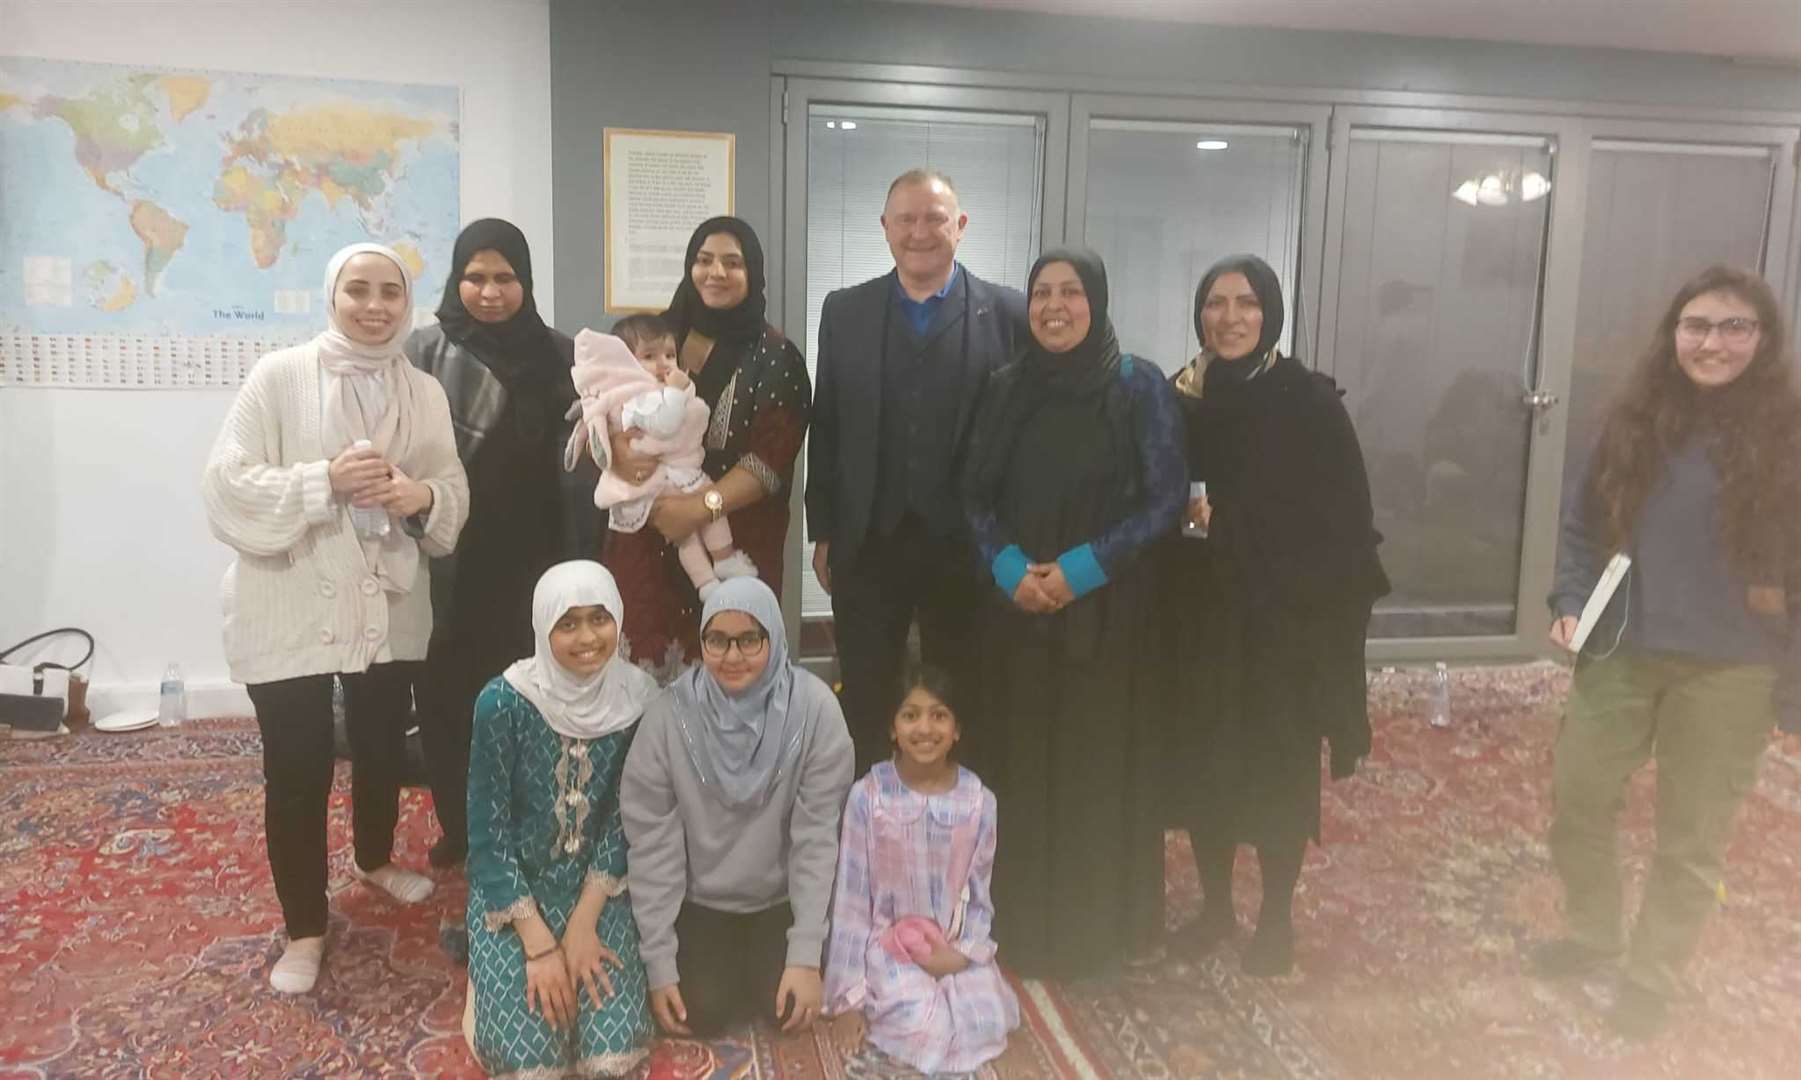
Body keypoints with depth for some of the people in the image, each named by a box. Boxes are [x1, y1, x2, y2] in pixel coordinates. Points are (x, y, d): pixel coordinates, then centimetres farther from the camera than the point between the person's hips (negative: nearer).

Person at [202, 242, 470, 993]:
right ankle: (304, 929, 20)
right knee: (297, 769, 2)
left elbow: (454, 496, 4)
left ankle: (375, 860, 47)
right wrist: (325, 481, -24)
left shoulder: (423, 392, 3)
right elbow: (228, 485, -12)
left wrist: (424, 497, -18)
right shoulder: (279, 375, -7)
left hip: (387, 605, 4)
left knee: (383, 747, 19)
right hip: (290, 609, -4)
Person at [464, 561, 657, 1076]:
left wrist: (584, 924, -12)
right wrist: (539, 944, -17)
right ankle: (493, 971, 16)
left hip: (600, 888, 2)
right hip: (513, 888, -2)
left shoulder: (639, 699, -11)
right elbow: (488, 834, -13)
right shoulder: (503, 702, -19)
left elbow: (625, 820, -4)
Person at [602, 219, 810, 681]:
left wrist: (703, 505, -21)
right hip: (646, 539, 3)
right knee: (642, 666, 0)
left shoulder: (776, 358, -1)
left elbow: (772, 459, -8)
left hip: (734, 546, -2)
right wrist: (615, 449, -13)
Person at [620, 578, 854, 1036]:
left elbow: (817, 834, -16)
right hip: (699, 900, 0)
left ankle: (770, 956, 22)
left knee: (787, 1009, -11)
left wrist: (805, 955, -17)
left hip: (783, 896, 0)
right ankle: (725, 961, 22)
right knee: (702, 1015, -11)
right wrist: (660, 964, -13)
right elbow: (651, 841, -14)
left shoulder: (814, 707, -21)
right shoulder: (670, 714, -20)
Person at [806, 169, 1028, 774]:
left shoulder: (1009, 313, -2)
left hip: (964, 546, -1)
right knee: (866, 707, 12)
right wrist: (823, 532, 6)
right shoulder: (844, 311, 5)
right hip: (867, 544, 2)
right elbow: (825, 427, 7)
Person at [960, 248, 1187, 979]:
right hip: (1016, 608, 3)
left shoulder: (1139, 386, -5)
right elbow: (975, 493, 6)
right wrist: (1009, 565, -12)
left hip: (1108, 610, -3)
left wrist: (1083, 568, -16)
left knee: (1100, 764, 5)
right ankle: (1024, 920, 27)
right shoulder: (1005, 387, 5)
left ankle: (1098, 927, 23)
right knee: (1023, 763, 10)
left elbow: (1167, 496, -8)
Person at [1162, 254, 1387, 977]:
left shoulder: (1310, 401, -8)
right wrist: (1185, 515, -11)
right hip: (1200, 615, 3)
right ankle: (1215, 904, 29)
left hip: (1285, 618, -3)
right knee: (1201, 760, 10)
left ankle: (1277, 918, 25)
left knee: (1279, 768, 7)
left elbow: (1345, 517, -9)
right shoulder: (1180, 397, 2)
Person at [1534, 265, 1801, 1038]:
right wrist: (1570, 605, -4)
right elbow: (1582, 522, 10)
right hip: (1622, 653, 3)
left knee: (1692, 836, 11)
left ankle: (1652, 979, 30)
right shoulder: (1636, 419, 1)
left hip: (1729, 672, -3)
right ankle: (1594, 934, 38)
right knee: (1577, 800, 13)